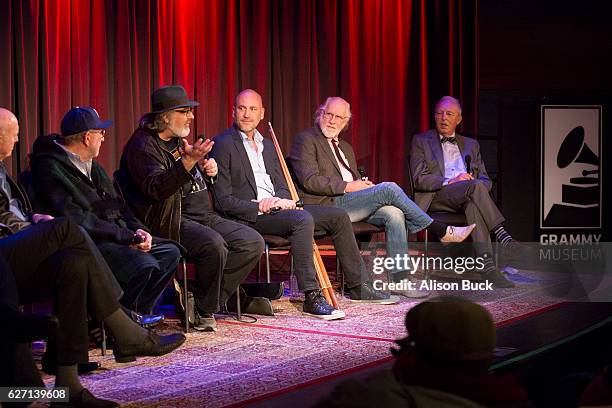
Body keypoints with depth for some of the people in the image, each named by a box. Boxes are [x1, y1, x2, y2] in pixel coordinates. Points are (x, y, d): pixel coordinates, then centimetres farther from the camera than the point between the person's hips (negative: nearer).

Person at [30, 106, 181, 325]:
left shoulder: (92, 165, 18)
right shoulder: (51, 169, -12)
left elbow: (116, 204, 20)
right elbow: (76, 220, -20)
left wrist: (137, 230, 0)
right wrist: (126, 236, -18)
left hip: (114, 236, 10)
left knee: (170, 252, 2)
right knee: (144, 265, -28)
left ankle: (137, 311, 8)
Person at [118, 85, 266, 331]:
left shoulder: (180, 140, 19)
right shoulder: (143, 145, -9)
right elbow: (155, 189, -25)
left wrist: (209, 169, 9)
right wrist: (188, 161, -36)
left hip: (202, 216, 9)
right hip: (171, 222, -9)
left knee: (253, 242, -6)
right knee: (213, 244, -33)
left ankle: (213, 297, 0)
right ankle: (204, 310, -13)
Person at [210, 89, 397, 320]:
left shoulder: (267, 145, 21)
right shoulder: (223, 145, -5)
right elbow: (223, 200, -11)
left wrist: (280, 200, -6)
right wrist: (259, 208, -20)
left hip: (275, 207, 9)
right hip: (250, 215, -9)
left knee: (338, 216, 3)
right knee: (303, 220, -34)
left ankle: (358, 286, 11)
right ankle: (312, 298, -34)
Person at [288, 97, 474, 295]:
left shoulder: (346, 147, 28)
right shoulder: (305, 140, 2)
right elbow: (309, 180, -11)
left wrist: (362, 184, 2)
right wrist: (348, 186, -14)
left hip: (351, 201, 8)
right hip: (329, 205, -8)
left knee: (393, 214, -21)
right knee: (388, 188, -22)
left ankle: (400, 279, -23)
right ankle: (441, 231, -13)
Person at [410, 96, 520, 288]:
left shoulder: (471, 144, 25)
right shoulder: (421, 141, 14)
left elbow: (486, 180, 19)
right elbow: (419, 179, 0)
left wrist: (475, 183, -7)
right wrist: (450, 182, -15)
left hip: (468, 196, 3)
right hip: (436, 198, -3)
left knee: (473, 204, -37)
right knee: (475, 186, -34)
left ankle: (487, 266, -48)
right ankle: (501, 235, -40)